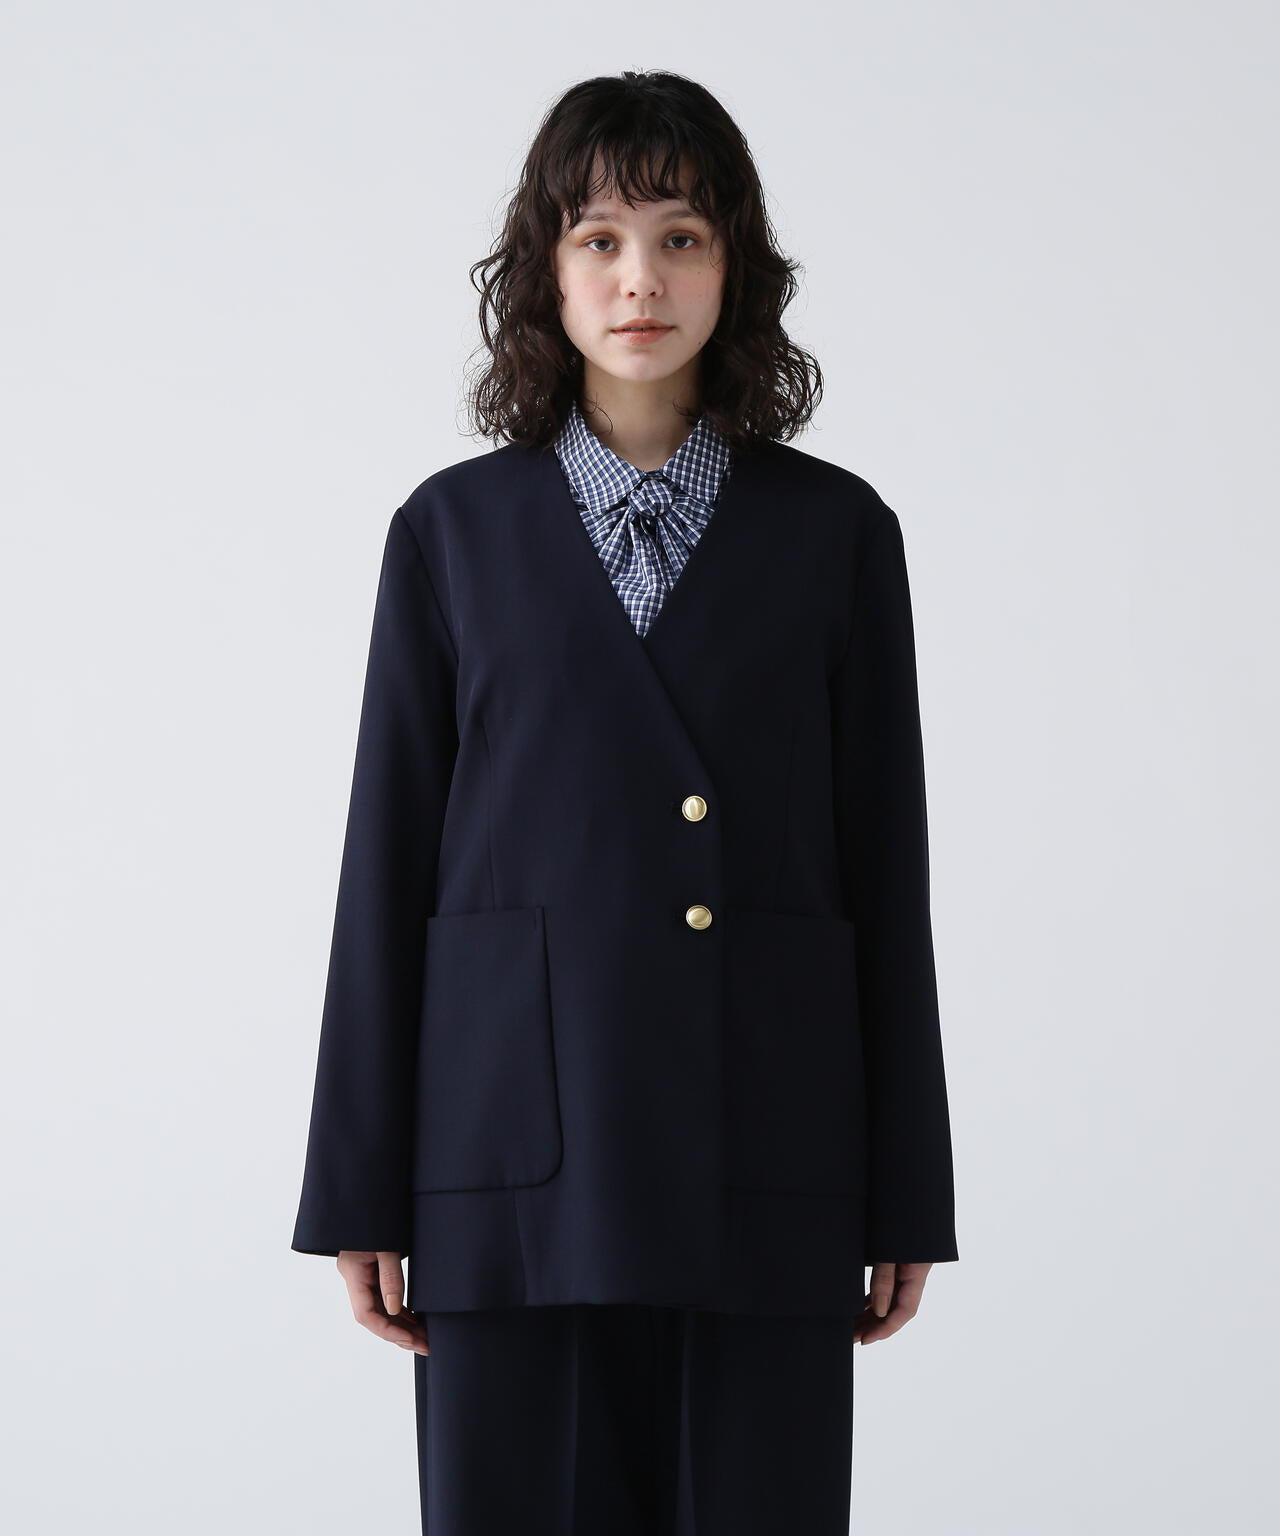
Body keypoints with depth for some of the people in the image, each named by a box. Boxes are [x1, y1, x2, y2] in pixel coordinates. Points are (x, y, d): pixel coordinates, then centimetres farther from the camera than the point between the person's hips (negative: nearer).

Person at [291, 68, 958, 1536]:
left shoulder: (835, 531, 6)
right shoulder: (454, 531, 6)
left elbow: (884, 865, 6)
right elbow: (391, 863, 5)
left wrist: (905, 1196, 4)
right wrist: (359, 1192, 2)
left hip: (767, 1159, 0)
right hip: (523, 1151, 0)